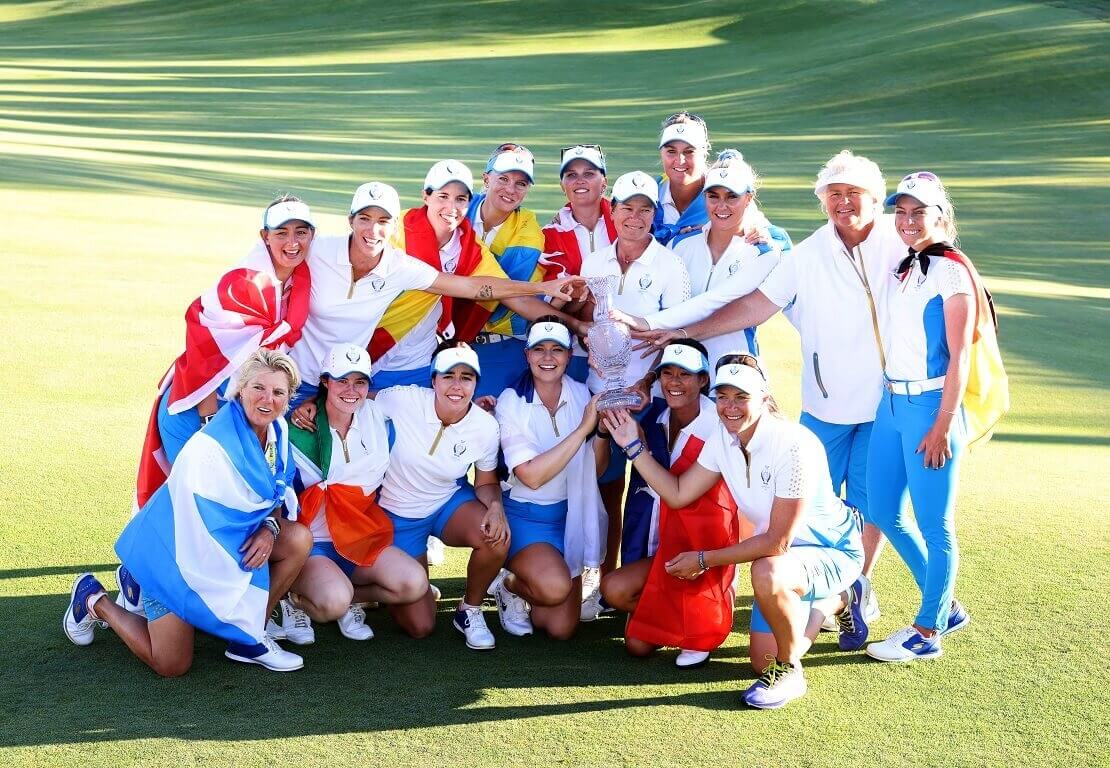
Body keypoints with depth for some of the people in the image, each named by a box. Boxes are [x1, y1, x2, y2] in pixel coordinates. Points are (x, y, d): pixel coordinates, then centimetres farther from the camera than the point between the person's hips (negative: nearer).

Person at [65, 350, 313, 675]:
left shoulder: (277, 429, -8)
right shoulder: (209, 449, -31)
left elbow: (278, 491, 6)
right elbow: (203, 535, -27)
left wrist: (270, 527, -16)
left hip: (230, 535, 7)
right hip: (175, 550, -7)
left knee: (299, 539, -15)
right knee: (171, 666, -2)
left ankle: (249, 639, 0)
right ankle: (94, 600, 21)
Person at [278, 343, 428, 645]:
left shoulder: (373, 414, 3)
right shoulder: (301, 430, -10)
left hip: (361, 536, 5)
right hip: (313, 542, -5)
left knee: (414, 584, -19)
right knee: (335, 600, -32)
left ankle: (350, 599, 5)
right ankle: (295, 602, 2)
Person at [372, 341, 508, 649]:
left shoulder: (486, 427, -17)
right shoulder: (404, 400, -25)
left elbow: (486, 482, -2)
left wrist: (496, 507, -24)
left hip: (450, 503, 2)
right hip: (399, 513, -2)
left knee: (497, 537, -33)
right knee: (419, 626, -3)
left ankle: (469, 612, -2)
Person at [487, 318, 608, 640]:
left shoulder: (581, 394, -2)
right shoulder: (511, 402, -15)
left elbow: (596, 468, -2)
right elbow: (531, 475, -25)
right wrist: (583, 428, -28)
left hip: (569, 513, 4)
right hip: (525, 515, -4)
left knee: (562, 629, -1)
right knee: (555, 587, -33)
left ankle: (520, 590, 31)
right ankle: (508, 584, 2)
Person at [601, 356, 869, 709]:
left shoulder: (794, 445, -32)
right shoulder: (722, 438, -9)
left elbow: (777, 542, -29)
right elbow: (677, 494, 0)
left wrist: (704, 560, -24)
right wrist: (633, 446, -7)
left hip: (835, 550, -8)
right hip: (784, 553, 8)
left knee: (767, 573, -40)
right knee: (762, 662, 12)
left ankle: (790, 672, -12)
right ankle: (838, 601, 36)